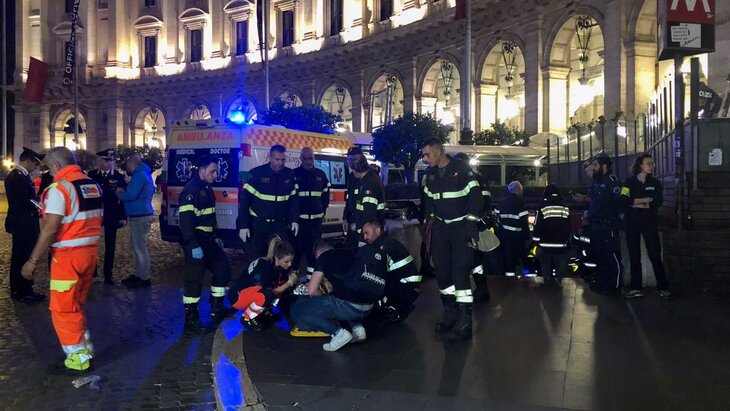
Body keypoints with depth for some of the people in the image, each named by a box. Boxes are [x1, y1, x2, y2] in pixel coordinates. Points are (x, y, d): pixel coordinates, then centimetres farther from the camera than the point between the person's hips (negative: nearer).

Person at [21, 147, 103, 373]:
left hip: (68, 254, -8)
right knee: (76, 305, 22)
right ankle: (85, 349, 30)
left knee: (63, 309, 5)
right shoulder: (94, 185, 8)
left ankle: (77, 360, 12)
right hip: (91, 251, 8)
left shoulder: (59, 188, -14)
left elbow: (50, 229, -19)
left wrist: (33, 260, -15)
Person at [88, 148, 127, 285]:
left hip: (112, 216, 0)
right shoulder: (91, 175, 1)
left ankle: (108, 275, 13)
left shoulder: (119, 177, 0)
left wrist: (123, 217, -8)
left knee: (110, 246, 5)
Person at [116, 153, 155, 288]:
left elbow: (131, 195, -22)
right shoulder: (143, 174, 18)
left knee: (140, 247, -5)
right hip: (139, 215, 11)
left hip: (140, 216, -11)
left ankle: (143, 278, 0)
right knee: (136, 246, 17)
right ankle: (138, 274, 26)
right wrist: (124, 191, 11)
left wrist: (120, 194, -3)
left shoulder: (139, 175, -15)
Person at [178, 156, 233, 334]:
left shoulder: (207, 188, 15)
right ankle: (191, 319, 4)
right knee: (194, 279, -6)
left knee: (222, 268, 12)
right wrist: (193, 246, -27)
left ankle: (217, 309, 25)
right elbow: (185, 219, -23)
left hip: (207, 239, 10)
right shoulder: (191, 190, -15)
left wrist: (215, 237, 23)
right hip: (195, 240, -10)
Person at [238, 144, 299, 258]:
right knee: (255, 256, 7)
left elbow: (294, 199, 10)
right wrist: (243, 225, -15)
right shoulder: (257, 173, -11)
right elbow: (244, 200, -11)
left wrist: (294, 220, 2)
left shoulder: (290, 175, 0)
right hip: (257, 223, -2)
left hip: (279, 224, 2)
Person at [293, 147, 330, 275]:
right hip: (299, 218, -3)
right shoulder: (294, 174, -1)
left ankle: (312, 275, 18)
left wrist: (323, 211, 7)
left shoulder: (321, 174, 9)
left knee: (314, 247, 8)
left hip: (316, 218, 3)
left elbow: (326, 194, 15)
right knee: (297, 247, -2)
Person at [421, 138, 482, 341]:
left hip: (461, 227, -6)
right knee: (442, 269, 6)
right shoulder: (431, 174, 8)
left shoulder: (462, 169, -12)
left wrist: (471, 223, -18)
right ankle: (450, 314, 20)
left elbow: (476, 197, -14)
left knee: (460, 271, -12)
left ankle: (464, 322, -8)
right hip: (441, 227, 7)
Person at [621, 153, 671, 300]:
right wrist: (647, 200, -11)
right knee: (634, 256, 3)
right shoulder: (629, 182, 3)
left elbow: (658, 202, -6)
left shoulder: (655, 183, 8)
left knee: (655, 254, -4)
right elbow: (624, 201, -11)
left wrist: (637, 203, -13)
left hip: (649, 223, 0)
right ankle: (636, 288, 9)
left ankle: (663, 287, 2)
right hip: (632, 223, 0)